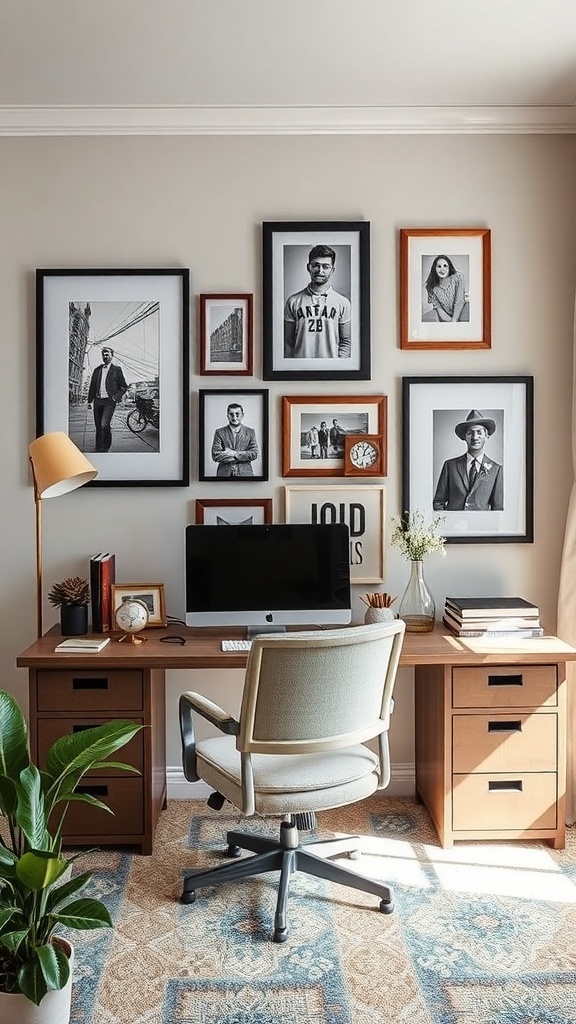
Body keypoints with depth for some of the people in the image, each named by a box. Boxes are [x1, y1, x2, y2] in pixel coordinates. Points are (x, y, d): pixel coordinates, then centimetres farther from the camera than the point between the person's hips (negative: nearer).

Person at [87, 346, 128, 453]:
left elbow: (124, 387, 6)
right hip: (98, 401, 5)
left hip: (109, 401, -5)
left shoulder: (117, 369, 5)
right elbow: (92, 386, 19)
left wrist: (116, 397, -8)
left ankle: (106, 447, -4)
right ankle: (98, 447, 17)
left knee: (104, 425, -19)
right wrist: (90, 400, 11)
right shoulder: (97, 370, 17)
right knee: (98, 426, 6)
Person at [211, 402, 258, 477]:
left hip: (245, 473, 1)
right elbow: (215, 455, -7)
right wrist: (243, 457, -9)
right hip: (224, 473, -1)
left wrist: (235, 454, -13)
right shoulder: (219, 432, 4)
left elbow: (254, 454, 0)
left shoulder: (250, 432, 9)